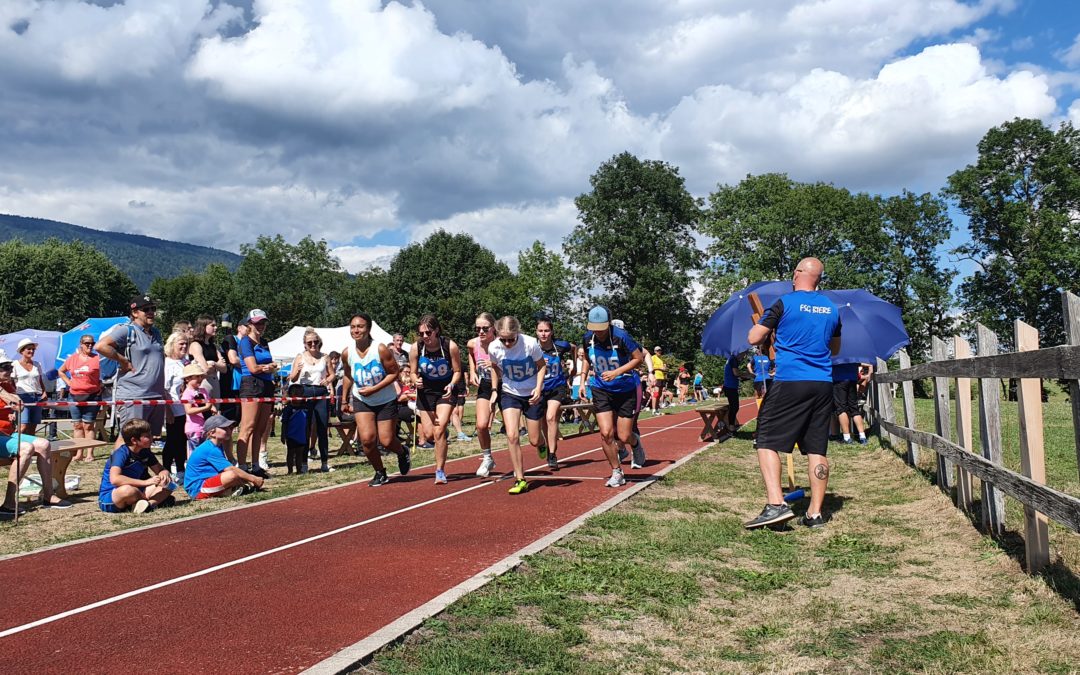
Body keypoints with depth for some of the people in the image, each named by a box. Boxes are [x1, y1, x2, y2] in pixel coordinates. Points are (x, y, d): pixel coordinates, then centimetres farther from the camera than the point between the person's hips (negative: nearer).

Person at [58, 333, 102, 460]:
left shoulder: (97, 359, -2)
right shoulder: (72, 359, 8)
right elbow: (60, 371, 22)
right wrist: (69, 382, 9)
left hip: (92, 396, -4)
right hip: (75, 396, 4)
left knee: (88, 426, -2)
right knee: (77, 425, 7)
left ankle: (89, 454, 1)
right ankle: (79, 453, 14)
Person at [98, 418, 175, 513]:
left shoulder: (146, 452, 1)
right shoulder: (121, 454, -21)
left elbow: (161, 470, 10)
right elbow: (114, 479, -37)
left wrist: (164, 474, -16)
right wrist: (145, 482, -37)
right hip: (108, 498, -7)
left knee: (167, 483, -4)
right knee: (127, 490, -41)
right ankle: (158, 499, -16)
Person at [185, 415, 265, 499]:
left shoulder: (218, 447, 12)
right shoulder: (210, 449, -19)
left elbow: (229, 469, 8)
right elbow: (231, 469, -23)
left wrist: (251, 477, -2)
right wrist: (253, 479, -17)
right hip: (197, 489, -11)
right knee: (232, 475, -29)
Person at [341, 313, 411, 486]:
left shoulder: (381, 349, -22)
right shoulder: (347, 353, -9)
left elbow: (394, 373, -16)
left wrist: (374, 389, -24)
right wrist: (344, 400, 10)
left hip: (386, 400, -3)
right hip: (361, 401, 3)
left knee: (387, 441, -1)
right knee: (367, 439, -11)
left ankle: (403, 453, 36)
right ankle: (380, 473, 12)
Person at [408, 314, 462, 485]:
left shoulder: (450, 346, -20)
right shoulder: (416, 348, -15)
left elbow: (457, 371, -8)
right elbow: (413, 372, -3)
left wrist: (451, 385, -26)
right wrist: (416, 380, -25)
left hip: (445, 392, -3)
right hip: (425, 391, 3)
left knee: (439, 431, -15)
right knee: (429, 434, 3)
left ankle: (440, 471, -2)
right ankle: (443, 434, 41)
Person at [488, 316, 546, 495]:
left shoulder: (531, 343, -24)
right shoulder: (494, 348, -17)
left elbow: (541, 366, -7)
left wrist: (538, 388, -20)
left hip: (532, 394, -1)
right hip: (509, 393, 1)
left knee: (534, 440, 5)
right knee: (512, 436, -14)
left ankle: (541, 444, 45)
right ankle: (520, 479, -3)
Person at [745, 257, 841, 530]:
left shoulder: (784, 303, -4)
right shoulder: (831, 308, 13)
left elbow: (753, 338, -4)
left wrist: (764, 325, 16)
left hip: (790, 382, -5)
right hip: (823, 384, 6)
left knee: (767, 442, -2)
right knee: (817, 449, 8)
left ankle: (775, 504, -15)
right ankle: (815, 513, 9)